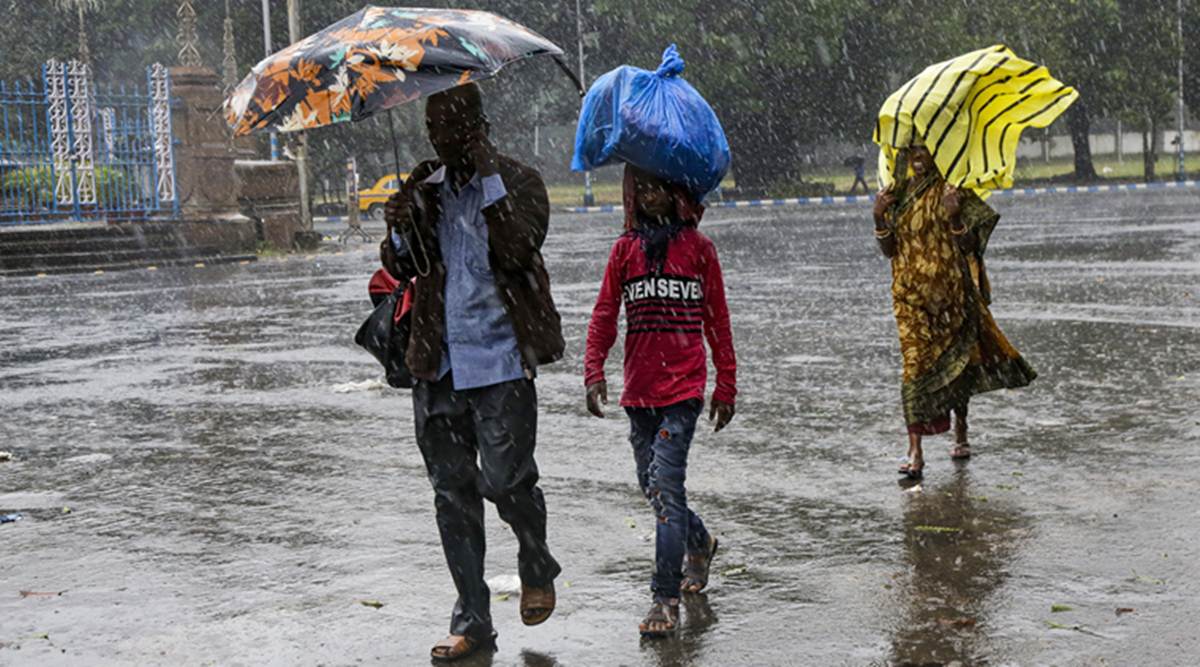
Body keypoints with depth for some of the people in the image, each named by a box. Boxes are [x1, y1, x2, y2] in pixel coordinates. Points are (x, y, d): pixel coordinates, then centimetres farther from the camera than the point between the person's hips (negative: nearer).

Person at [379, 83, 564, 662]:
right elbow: (400, 267, 6)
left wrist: (489, 176, -17)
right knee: (452, 492, 5)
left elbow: (518, 248, -16)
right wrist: (399, 226, -14)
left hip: (500, 358, -4)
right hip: (439, 364, 5)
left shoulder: (516, 181, 1)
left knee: (504, 479, -9)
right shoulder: (424, 189, 13)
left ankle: (537, 569, 23)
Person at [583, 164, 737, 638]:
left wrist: (726, 387, 6)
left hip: (684, 388, -4)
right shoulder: (625, 248, 9)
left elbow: (717, 320, 6)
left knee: (665, 485, -13)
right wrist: (594, 373, -3)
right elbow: (604, 315, 9)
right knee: (652, 487, 12)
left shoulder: (697, 247, 2)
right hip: (639, 389, 4)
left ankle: (666, 599, -8)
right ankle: (699, 543, 42)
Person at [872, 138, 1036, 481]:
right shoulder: (899, 193, 8)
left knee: (954, 360, 9)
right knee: (916, 363, -8)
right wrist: (880, 218, -9)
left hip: (950, 291, -1)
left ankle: (960, 435, 30)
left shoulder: (953, 191, -2)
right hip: (911, 294, 1)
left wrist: (954, 218, -23)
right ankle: (915, 452, -13)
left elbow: (970, 245, -6)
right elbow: (889, 250, 8)